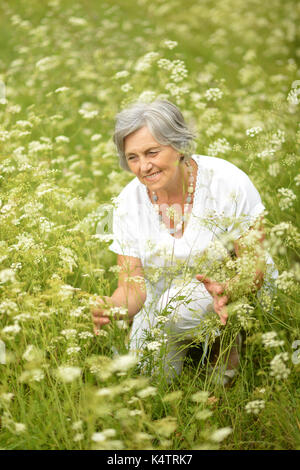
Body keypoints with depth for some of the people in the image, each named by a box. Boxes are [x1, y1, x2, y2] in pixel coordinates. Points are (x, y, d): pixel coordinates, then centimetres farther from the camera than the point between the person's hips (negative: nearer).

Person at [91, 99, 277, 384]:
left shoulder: (227, 183, -21)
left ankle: (228, 349, -4)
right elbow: (133, 285, -10)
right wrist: (111, 308, -33)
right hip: (164, 303, 4)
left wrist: (228, 290, -41)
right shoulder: (128, 203, -10)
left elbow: (255, 268, -18)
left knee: (179, 301, -34)